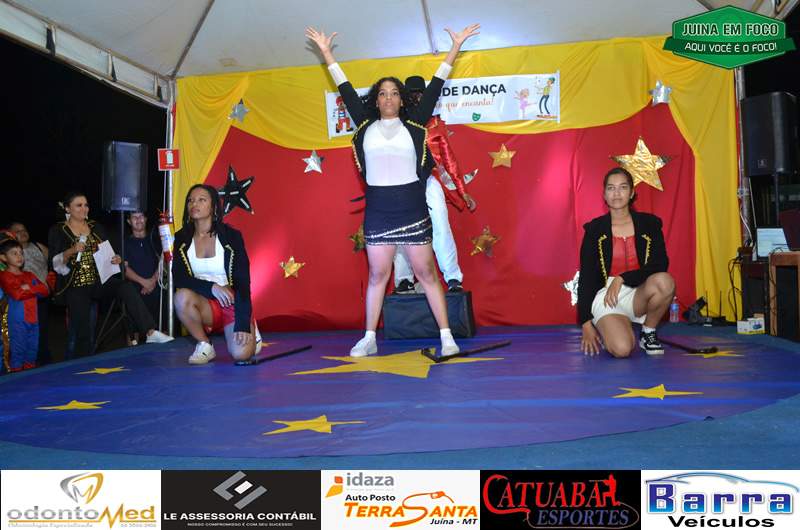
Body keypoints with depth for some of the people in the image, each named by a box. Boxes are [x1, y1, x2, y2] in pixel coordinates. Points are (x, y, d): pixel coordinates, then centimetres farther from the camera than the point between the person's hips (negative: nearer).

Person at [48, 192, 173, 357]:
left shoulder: (96, 228, 17)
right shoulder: (57, 231, 6)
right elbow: (55, 264, -1)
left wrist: (115, 259, -3)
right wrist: (71, 251, -19)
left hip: (99, 280, 2)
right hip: (75, 286, -2)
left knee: (127, 288, -29)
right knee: (82, 331, -19)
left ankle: (150, 332, -36)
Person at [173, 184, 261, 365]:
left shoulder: (231, 236, -9)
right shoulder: (182, 238, 1)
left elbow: (243, 282, -13)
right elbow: (179, 279, -6)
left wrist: (243, 324, -22)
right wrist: (211, 287, -23)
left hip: (233, 304, -2)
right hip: (205, 305, 3)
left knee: (241, 353, -25)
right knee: (182, 297, -31)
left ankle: (251, 333, 14)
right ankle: (204, 346, -6)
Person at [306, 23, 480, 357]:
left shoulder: (414, 124, 5)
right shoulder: (366, 125, 8)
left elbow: (435, 86, 6)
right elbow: (346, 89, 13)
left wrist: (455, 46, 7)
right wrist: (325, 52, 18)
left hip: (412, 210, -1)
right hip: (378, 211, 2)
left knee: (426, 273, 3)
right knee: (377, 275, 9)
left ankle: (446, 336, 8)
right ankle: (369, 339, 17)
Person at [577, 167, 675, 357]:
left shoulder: (649, 223, 3)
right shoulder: (594, 229, 0)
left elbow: (661, 265, -7)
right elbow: (585, 278, 0)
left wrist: (622, 278, -19)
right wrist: (586, 324, -4)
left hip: (639, 294, 2)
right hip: (605, 297, -2)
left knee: (665, 282, -33)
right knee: (621, 349, -29)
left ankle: (648, 333, -4)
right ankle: (605, 327, 10)